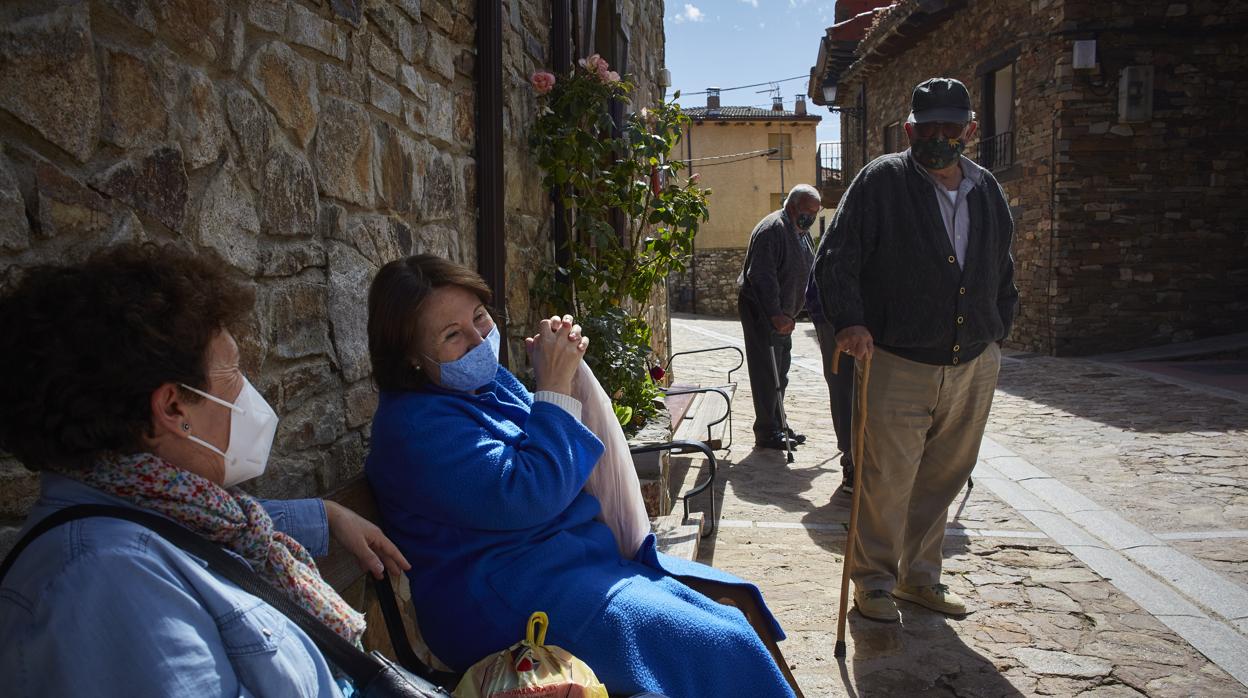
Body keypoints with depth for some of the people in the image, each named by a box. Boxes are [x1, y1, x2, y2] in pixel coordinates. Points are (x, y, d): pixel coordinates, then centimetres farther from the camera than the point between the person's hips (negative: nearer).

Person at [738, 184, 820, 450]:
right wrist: (776, 315, -30)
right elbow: (762, 276, -26)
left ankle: (778, 425, 24)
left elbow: (805, 274, 23)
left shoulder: (802, 232, 13)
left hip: (781, 314, 9)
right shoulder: (772, 229, -18)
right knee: (766, 372, -6)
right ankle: (766, 432, 0)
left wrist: (788, 314, 14)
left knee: (780, 373, 14)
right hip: (760, 311, -9)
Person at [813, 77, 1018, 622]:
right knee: (886, 479, -3)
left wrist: (995, 332, 15)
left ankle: (919, 575, 31)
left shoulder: (988, 191, 12)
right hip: (897, 366, -5)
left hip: (974, 367, 6)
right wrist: (849, 322, -20)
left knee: (943, 478, 14)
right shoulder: (881, 181, -5)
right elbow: (835, 259, -8)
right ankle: (873, 579, 17)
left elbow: (1003, 272, 23)